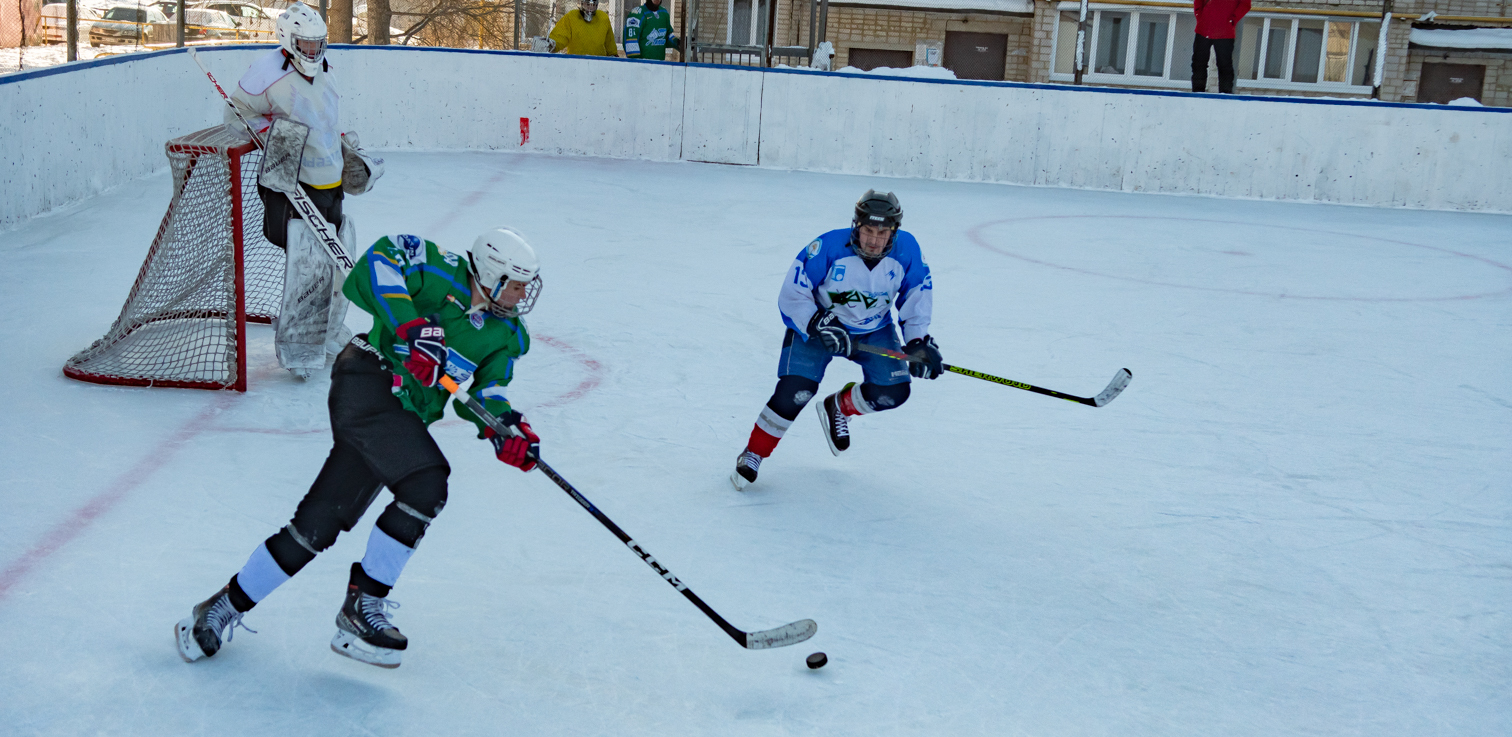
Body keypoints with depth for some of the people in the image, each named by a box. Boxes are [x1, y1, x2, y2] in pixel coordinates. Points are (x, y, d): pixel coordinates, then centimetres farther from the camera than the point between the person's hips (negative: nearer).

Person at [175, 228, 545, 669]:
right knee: (426, 485, -25)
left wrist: (508, 430, -12)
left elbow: (487, 394, 8)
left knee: (317, 525, 3)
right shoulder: (445, 275, -11)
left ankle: (227, 606, 17)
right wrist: (412, 327, -30)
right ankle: (363, 604, -9)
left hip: (403, 419, 7)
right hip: (367, 384, -7)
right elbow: (375, 265, -20)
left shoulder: (507, 335, 9)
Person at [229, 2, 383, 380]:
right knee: (309, 263, -16)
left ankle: (327, 331, 30)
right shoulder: (269, 73, -11)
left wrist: (350, 155, 21)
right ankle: (296, 343, -6)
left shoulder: (323, 76, 15)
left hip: (329, 184, 9)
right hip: (291, 186, -9)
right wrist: (272, 131, -13)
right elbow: (237, 114, -3)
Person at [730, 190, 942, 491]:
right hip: (817, 322, -4)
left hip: (874, 330, 4)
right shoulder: (829, 247, -29)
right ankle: (754, 453, 1)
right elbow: (792, 294, -22)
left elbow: (917, 292, -4)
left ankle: (839, 407, 20)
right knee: (796, 390, -20)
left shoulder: (906, 249, -20)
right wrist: (818, 325, -34)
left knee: (893, 392, -11)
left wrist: (918, 341, -12)